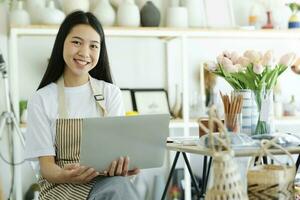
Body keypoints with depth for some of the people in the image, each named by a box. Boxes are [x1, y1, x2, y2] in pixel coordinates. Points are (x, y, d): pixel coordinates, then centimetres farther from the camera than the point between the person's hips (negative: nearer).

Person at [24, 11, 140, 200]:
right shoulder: (41, 100, 2)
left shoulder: (111, 93, 9)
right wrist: (64, 175, -28)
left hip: (106, 180, 3)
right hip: (60, 185, -3)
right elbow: (46, 165, -3)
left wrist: (121, 163, -27)